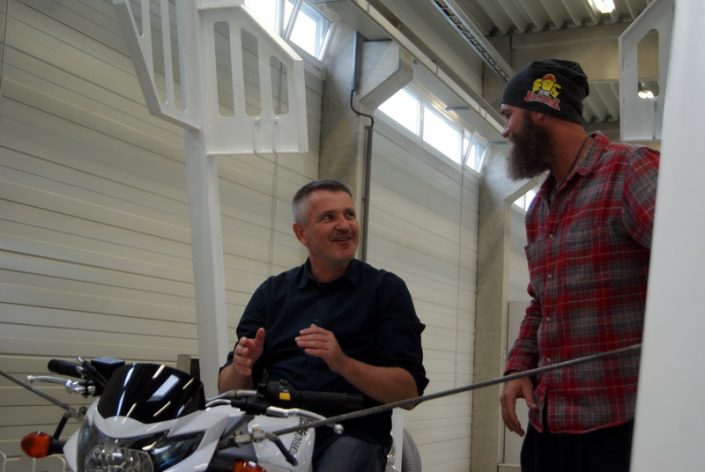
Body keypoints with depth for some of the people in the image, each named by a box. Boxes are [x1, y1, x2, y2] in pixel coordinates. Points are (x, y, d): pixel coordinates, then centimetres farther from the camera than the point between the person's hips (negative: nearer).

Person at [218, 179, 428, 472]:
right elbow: (228, 389, 13)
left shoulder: (386, 288, 6)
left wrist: (343, 363, -18)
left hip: (353, 433, -2)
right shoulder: (272, 292, 15)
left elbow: (410, 390, -2)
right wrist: (241, 367, -11)